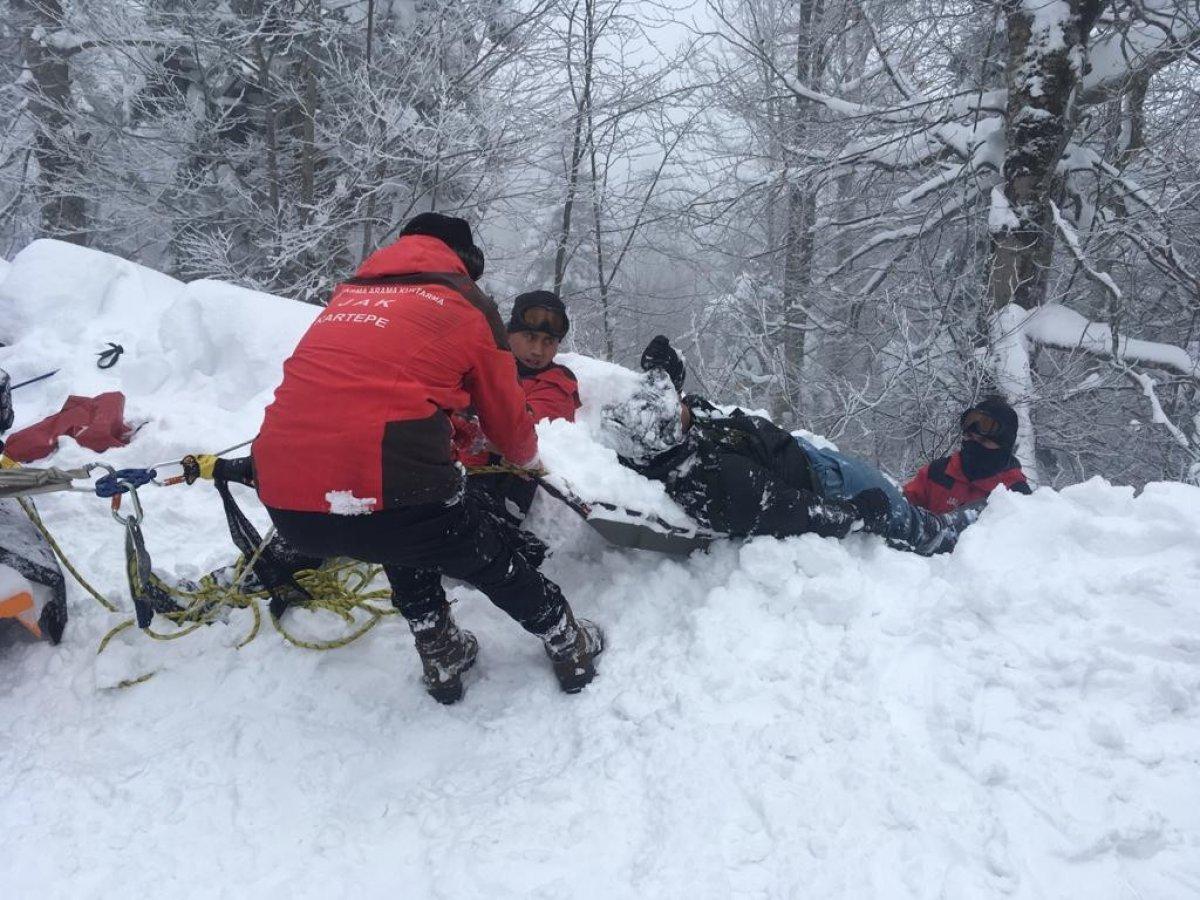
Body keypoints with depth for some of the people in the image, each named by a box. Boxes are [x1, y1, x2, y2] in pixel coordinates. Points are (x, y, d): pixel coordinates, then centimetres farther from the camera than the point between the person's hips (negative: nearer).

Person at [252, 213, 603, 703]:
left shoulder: (348, 295, 24)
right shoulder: (467, 302, 10)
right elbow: (504, 412, 18)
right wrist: (528, 456, 42)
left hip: (284, 506, 5)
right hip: (384, 500, -5)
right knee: (493, 563, 23)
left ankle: (442, 657, 40)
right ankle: (570, 646, 42)